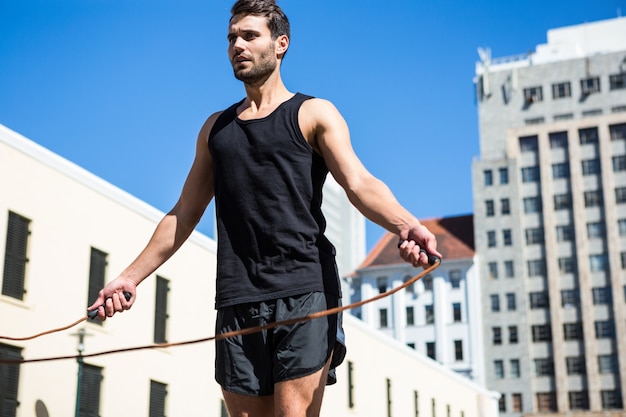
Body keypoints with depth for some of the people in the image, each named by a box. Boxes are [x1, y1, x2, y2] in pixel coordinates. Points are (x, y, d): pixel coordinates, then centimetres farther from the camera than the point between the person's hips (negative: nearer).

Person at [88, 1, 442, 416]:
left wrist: (406, 224, -29)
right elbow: (184, 214, 23)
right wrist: (132, 276, 19)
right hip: (237, 302, 5)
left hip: (304, 292, -4)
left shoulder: (314, 114, 7)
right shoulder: (216, 128, 21)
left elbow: (359, 183, -8)